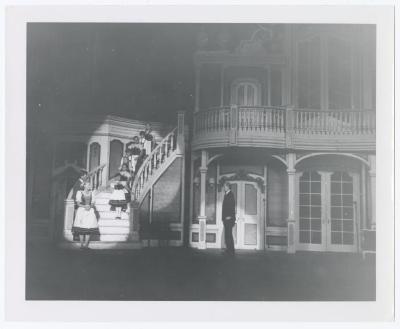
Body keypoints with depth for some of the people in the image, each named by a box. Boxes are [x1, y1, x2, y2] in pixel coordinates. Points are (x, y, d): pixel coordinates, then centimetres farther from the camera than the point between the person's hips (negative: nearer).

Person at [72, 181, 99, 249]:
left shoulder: (91, 193, 13)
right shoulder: (79, 193, 5)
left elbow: (93, 203, 11)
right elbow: (78, 203, 1)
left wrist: (90, 206, -10)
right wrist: (84, 206, -15)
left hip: (90, 211, 2)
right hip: (81, 211, -2)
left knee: (89, 229, -8)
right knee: (81, 229, -7)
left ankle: (86, 244, -4)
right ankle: (82, 244, -1)